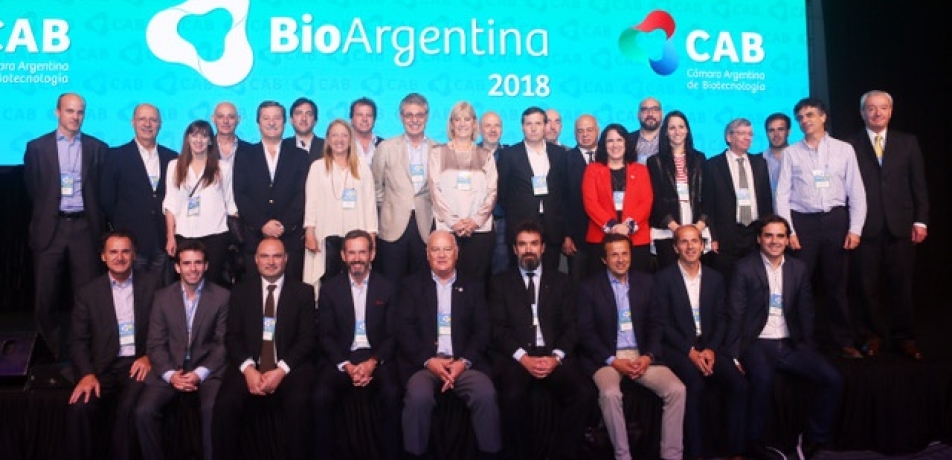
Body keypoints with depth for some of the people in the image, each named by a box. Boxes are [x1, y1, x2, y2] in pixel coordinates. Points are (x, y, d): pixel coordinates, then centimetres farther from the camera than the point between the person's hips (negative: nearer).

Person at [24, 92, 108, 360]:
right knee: (46, 297, 3)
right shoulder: (37, 147, 6)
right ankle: (57, 353, 16)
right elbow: (32, 189, 12)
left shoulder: (97, 148, 7)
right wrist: (46, 212, 12)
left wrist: (97, 222, 5)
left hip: (84, 227, 0)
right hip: (50, 228, 0)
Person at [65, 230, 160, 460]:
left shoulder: (151, 283, 6)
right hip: (104, 367, 2)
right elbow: (79, 341, 4)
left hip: (138, 364, -1)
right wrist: (87, 374, -12)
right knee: (78, 408, -25)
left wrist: (150, 357, -10)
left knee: (128, 408, -29)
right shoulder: (88, 293, 8)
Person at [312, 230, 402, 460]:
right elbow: (325, 335, 4)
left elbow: (393, 335, 4)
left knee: (392, 394, -31)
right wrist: (346, 365, -12)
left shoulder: (387, 288, 8)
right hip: (340, 357, 0)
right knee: (321, 396, -29)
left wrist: (373, 362, -14)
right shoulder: (329, 288, 8)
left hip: (377, 357, 0)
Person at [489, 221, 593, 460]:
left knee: (583, 394, -26)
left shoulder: (561, 281, 17)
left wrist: (556, 357, -11)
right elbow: (498, 328, 3)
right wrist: (523, 357, -12)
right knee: (513, 396, -33)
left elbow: (570, 326, 8)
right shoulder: (501, 282, 13)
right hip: (515, 357, -1)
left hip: (554, 355, 2)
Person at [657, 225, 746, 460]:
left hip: (709, 346, 4)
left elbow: (722, 319, 9)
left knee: (739, 384, -21)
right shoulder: (663, 278, 1)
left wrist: (711, 349, -9)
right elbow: (663, 322, -5)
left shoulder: (716, 278, 13)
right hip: (678, 348, -4)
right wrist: (690, 351, -15)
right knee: (695, 384, -32)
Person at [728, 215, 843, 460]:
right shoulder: (744, 268, 0)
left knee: (833, 379, -16)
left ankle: (815, 438, 3)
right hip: (757, 343, -4)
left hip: (790, 345, 4)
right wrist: (735, 355, -11)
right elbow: (736, 315, -4)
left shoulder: (799, 269, 12)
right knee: (762, 378, -35)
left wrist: (809, 348, 3)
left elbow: (805, 313, 14)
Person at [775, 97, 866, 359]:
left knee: (836, 283, 7)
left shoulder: (844, 150, 5)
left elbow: (857, 192, 4)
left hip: (835, 220, 0)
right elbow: (783, 195, 1)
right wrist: (788, 231, -6)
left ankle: (843, 341, 18)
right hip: (802, 221, 0)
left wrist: (855, 229, -3)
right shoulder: (791, 153, 4)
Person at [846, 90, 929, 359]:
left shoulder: (908, 142, 11)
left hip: (901, 225, 2)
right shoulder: (850, 145, 2)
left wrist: (920, 220, 1)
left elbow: (919, 184, 9)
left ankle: (904, 337, 17)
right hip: (865, 226, -2)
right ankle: (873, 335, 16)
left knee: (902, 284, 5)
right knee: (868, 286, 3)